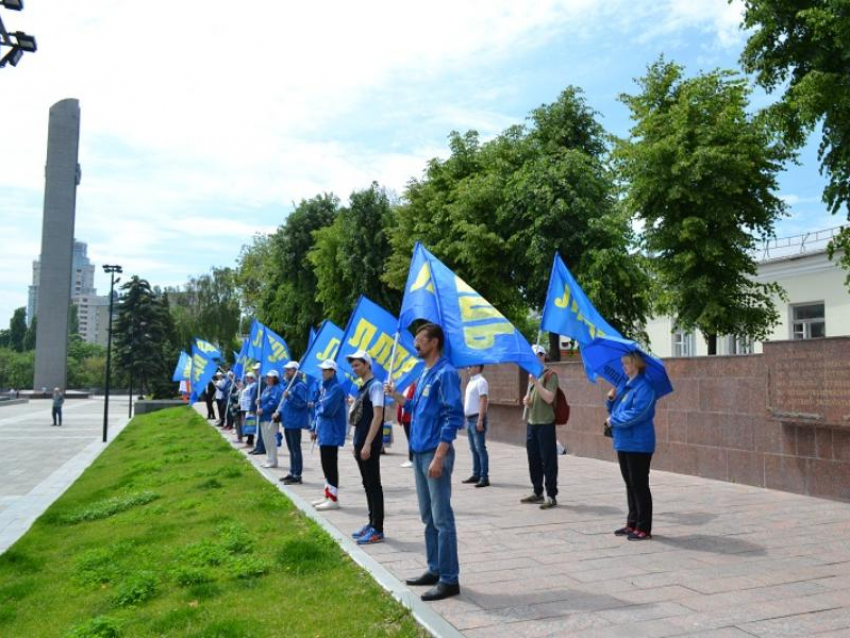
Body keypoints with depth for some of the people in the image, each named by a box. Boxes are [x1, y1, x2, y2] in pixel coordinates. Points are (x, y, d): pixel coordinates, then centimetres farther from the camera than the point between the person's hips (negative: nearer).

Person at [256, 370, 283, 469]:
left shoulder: (277, 389, -13)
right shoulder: (267, 388, 18)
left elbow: (273, 403, -23)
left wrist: (262, 410, -22)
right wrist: (259, 400, 7)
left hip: (271, 418, -10)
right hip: (264, 418, 10)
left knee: (271, 440, -6)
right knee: (266, 440, 14)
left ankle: (272, 461, 0)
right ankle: (269, 460, 22)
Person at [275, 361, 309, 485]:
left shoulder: (300, 385, -13)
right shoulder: (289, 384, 16)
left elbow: (302, 403, -20)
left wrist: (290, 396, -31)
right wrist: (279, 411, 9)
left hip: (295, 422, -10)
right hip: (287, 421, 10)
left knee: (296, 449, -6)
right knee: (291, 449, 15)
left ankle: (297, 476, -3)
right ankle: (292, 473, 24)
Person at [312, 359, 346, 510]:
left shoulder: (336, 388, -15)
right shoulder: (324, 387, 15)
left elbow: (327, 409, -24)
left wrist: (318, 408, -3)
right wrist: (315, 429, 16)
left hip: (331, 434, -10)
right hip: (324, 432, 10)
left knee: (330, 466, -6)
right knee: (326, 466, 15)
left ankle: (333, 499, -2)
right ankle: (328, 496, 23)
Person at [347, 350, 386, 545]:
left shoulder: (375, 386, -12)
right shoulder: (362, 388, 15)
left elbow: (377, 416, -19)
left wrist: (367, 444, -23)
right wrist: (356, 443, 17)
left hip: (370, 445, -9)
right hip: (360, 443, 9)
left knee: (374, 485, -4)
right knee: (367, 484, 14)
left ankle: (378, 530, 1)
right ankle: (372, 524, 22)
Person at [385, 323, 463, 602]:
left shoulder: (445, 373, -14)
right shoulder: (424, 374, 14)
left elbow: (453, 418, -19)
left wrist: (439, 457, -22)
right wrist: (396, 395, 13)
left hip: (435, 454, -9)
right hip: (419, 453, 10)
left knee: (442, 519, -3)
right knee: (428, 517, 16)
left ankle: (449, 580, 4)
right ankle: (435, 570, 27)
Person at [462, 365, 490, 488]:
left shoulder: (480, 381, -11)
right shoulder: (471, 382, 17)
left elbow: (483, 401, -18)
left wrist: (480, 420, -23)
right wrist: (466, 418, 18)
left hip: (477, 418, -9)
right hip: (469, 418, 9)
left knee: (480, 449, -8)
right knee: (474, 449, 12)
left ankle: (484, 477, -7)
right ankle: (476, 475, 19)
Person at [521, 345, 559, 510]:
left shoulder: (550, 375, -8)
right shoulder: (532, 375, 16)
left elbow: (549, 398, -19)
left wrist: (536, 382, -22)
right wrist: (526, 400, 4)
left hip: (545, 424, -8)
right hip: (531, 423, 8)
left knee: (548, 461, -4)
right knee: (533, 460, 12)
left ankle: (551, 496, 2)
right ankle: (538, 493, 23)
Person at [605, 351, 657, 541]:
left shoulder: (644, 387, -16)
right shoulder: (624, 385, 12)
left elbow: (636, 414, -24)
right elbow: (614, 408, 20)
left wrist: (613, 421, -14)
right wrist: (611, 399, -1)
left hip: (638, 445, -9)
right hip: (623, 443, 9)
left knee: (639, 485, -2)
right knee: (630, 485, 15)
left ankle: (644, 529, 7)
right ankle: (632, 523, 24)